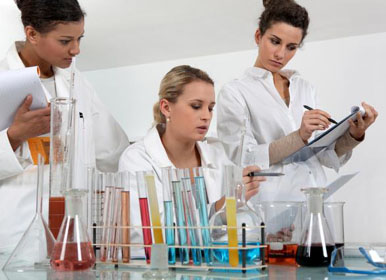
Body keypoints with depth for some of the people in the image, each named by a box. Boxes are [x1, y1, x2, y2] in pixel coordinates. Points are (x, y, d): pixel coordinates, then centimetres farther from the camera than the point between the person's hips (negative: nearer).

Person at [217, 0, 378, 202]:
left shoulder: (305, 89, 15)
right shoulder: (234, 92, 0)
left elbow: (328, 157, 14)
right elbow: (242, 159, -9)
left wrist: (353, 135, -4)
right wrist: (300, 137, -17)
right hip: (270, 203, -4)